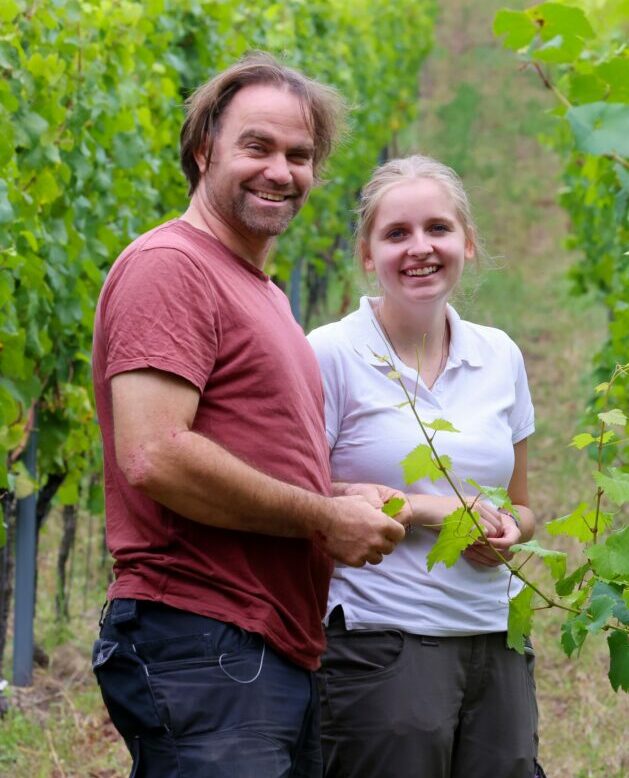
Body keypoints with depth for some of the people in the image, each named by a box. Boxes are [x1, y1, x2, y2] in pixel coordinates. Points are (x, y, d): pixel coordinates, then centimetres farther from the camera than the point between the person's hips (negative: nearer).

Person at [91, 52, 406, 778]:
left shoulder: (266, 295, 23)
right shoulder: (170, 265, -8)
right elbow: (154, 457, -20)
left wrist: (349, 497, 11)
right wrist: (323, 518, -12)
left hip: (279, 656, 10)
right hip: (199, 649, -10)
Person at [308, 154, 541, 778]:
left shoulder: (499, 357, 11)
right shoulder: (332, 354, -4)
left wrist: (506, 530, -2)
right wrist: (420, 509, -14)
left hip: (496, 649, 5)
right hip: (381, 649, -5)